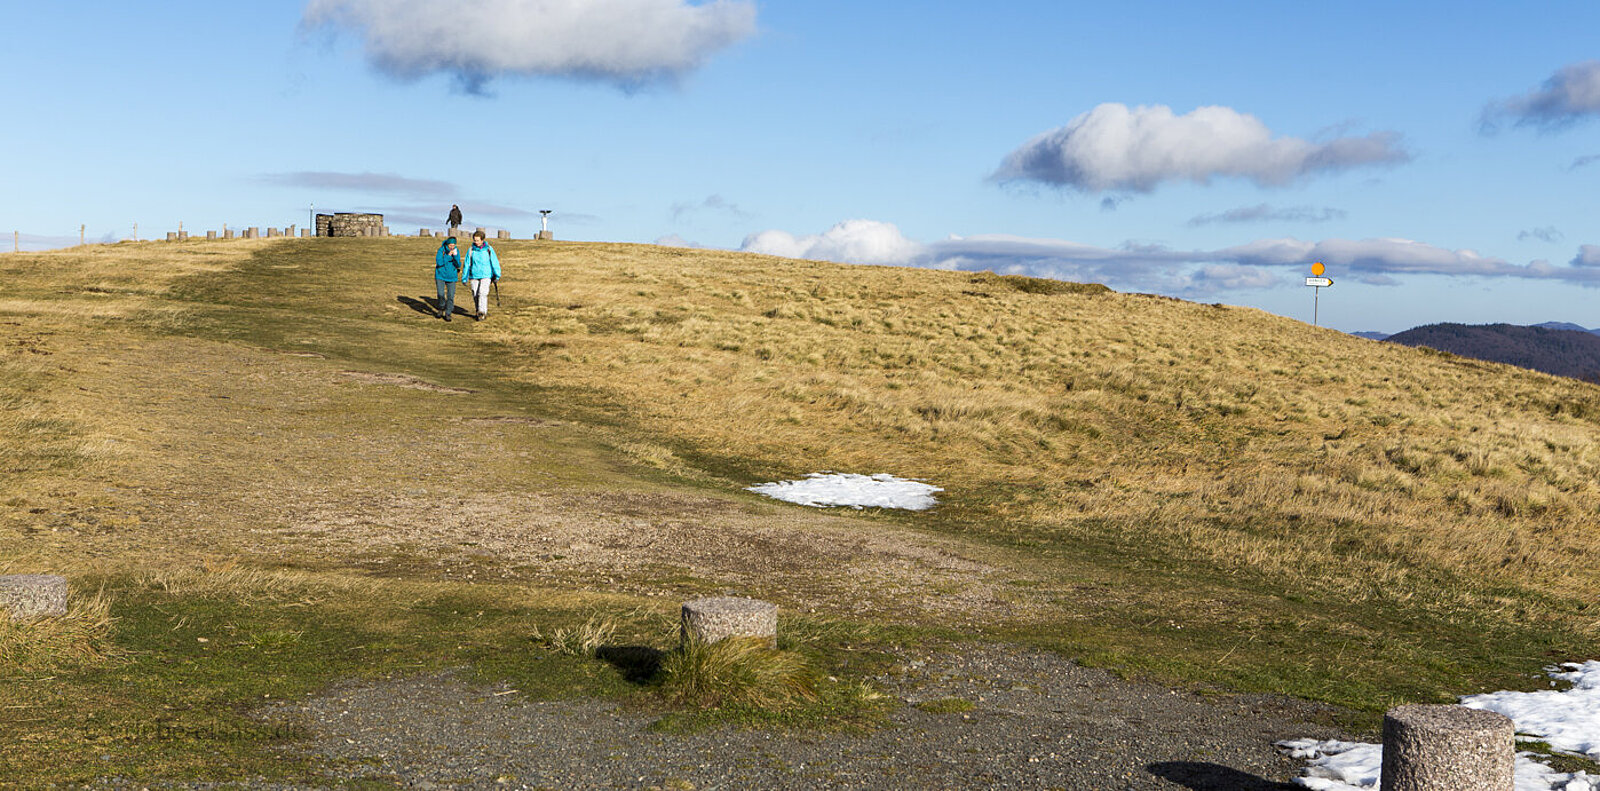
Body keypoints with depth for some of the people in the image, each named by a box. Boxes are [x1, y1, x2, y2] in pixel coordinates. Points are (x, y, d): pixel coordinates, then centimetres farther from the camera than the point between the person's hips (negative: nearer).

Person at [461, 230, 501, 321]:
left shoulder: (489, 249, -2)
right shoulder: (471, 250, 2)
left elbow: (495, 262, 1)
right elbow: (467, 264, 7)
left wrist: (497, 276, -2)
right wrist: (464, 278, 8)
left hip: (486, 276, -3)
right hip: (474, 276, 3)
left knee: (482, 294, -18)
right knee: (475, 296, 3)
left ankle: (482, 313, -16)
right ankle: (482, 312, 17)